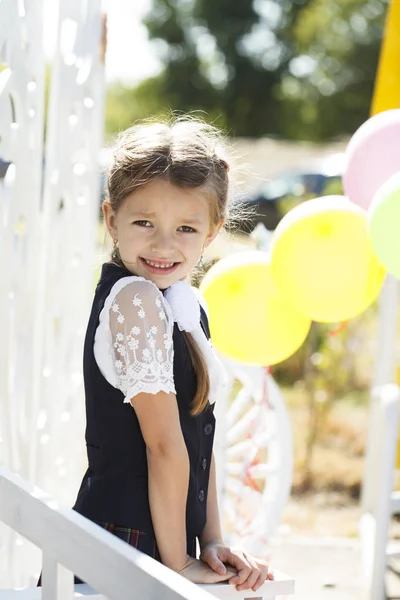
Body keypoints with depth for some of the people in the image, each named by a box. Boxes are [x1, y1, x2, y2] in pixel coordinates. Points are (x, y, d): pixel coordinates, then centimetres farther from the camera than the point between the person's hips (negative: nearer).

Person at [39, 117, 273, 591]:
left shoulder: (185, 303, 9)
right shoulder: (134, 299, -17)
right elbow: (165, 445, -16)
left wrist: (211, 542, 7)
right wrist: (177, 563, -13)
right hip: (127, 550, -8)